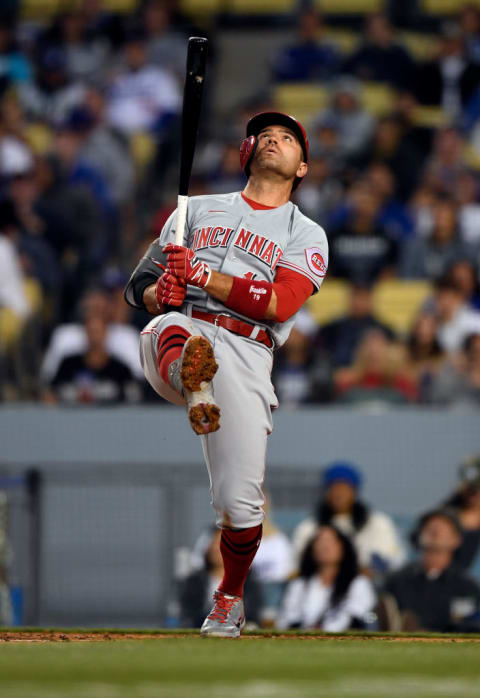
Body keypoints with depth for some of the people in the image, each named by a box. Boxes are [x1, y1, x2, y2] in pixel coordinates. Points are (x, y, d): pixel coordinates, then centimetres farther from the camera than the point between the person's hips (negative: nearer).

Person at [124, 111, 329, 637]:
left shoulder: (306, 236, 17)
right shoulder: (199, 210, 25)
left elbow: (280, 303, -3)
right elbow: (141, 284, 19)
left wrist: (203, 275, -12)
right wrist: (159, 292, -6)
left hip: (246, 355, -1)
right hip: (183, 328, 1)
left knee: (239, 502, -9)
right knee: (167, 333, -38)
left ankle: (229, 598, 14)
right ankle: (194, 391, -69)